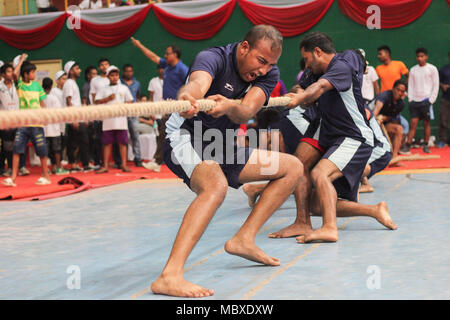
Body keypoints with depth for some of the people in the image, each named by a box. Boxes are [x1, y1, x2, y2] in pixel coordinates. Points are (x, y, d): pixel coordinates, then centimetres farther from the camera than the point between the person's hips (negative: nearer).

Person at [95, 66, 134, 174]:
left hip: (121, 118, 0)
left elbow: (130, 101, 11)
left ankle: (124, 165, 5)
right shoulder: (104, 89, 10)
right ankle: (105, 166, 6)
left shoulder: (124, 88, 11)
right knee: (107, 143, 2)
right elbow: (96, 101, 3)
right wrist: (108, 98, -9)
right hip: (108, 119, 0)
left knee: (122, 142, 0)